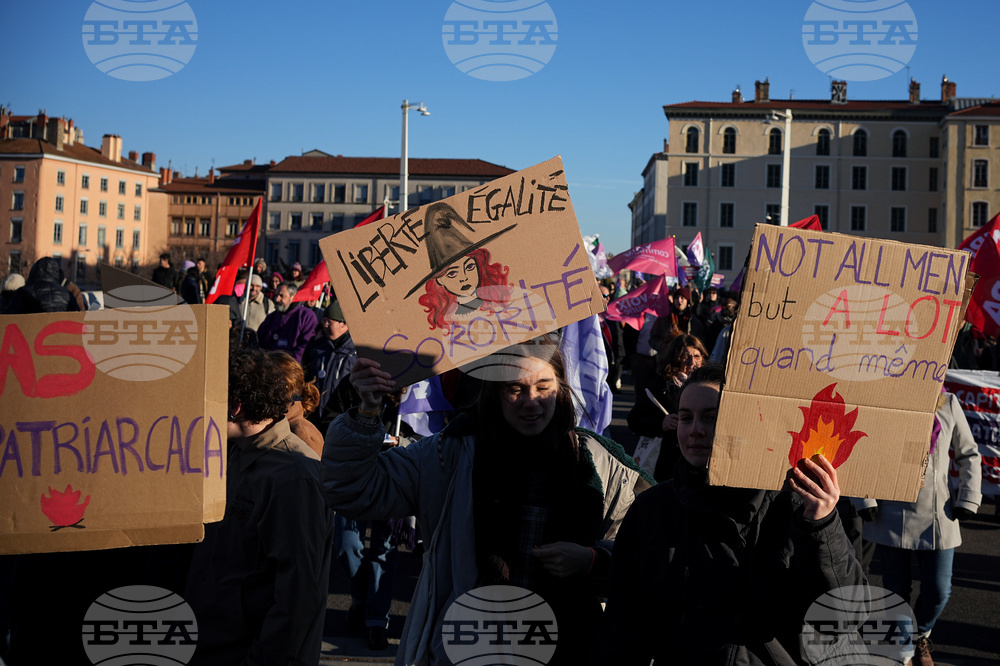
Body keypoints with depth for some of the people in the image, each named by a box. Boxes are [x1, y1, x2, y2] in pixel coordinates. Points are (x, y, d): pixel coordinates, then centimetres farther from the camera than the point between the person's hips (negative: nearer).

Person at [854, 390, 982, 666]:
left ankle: (920, 637, 33)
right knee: (896, 589, 6)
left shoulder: (948, 404, 2)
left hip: (939, 516, 2)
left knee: (939, 591, 3)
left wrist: (968, 499, 5)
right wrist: (864, 499, -5)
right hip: (893, 516, -2)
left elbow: (969, 455, 13)